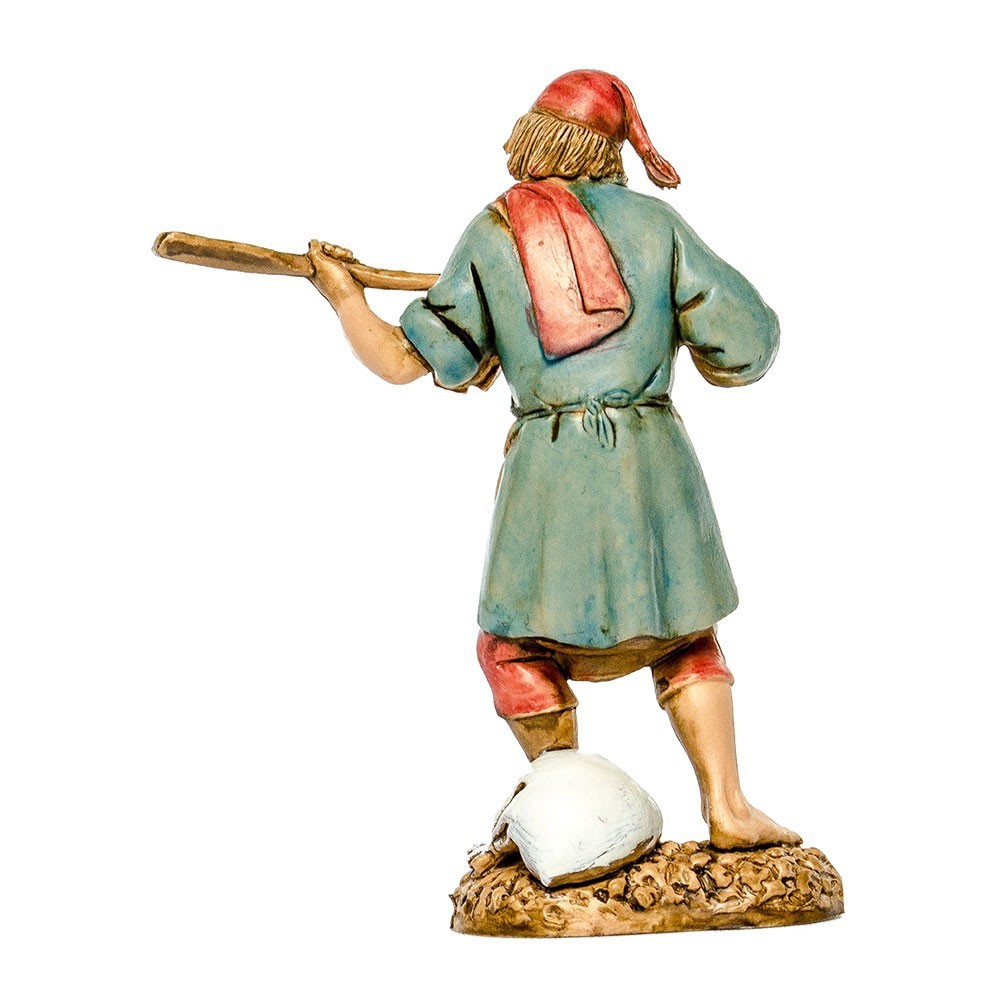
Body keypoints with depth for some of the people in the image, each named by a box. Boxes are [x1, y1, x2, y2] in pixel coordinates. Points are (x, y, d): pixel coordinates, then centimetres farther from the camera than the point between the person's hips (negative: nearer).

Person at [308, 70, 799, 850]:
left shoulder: (491, 236, 4)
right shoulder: (654, 221, 5)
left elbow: (405, 361, 5)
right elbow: (746, 345, 3)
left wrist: (345, 298, 22)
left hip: (551, 465, -1)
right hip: (654, 458, 2)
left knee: (518, 647, 19)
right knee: (682, 637, 20)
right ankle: (727, 808, 12)